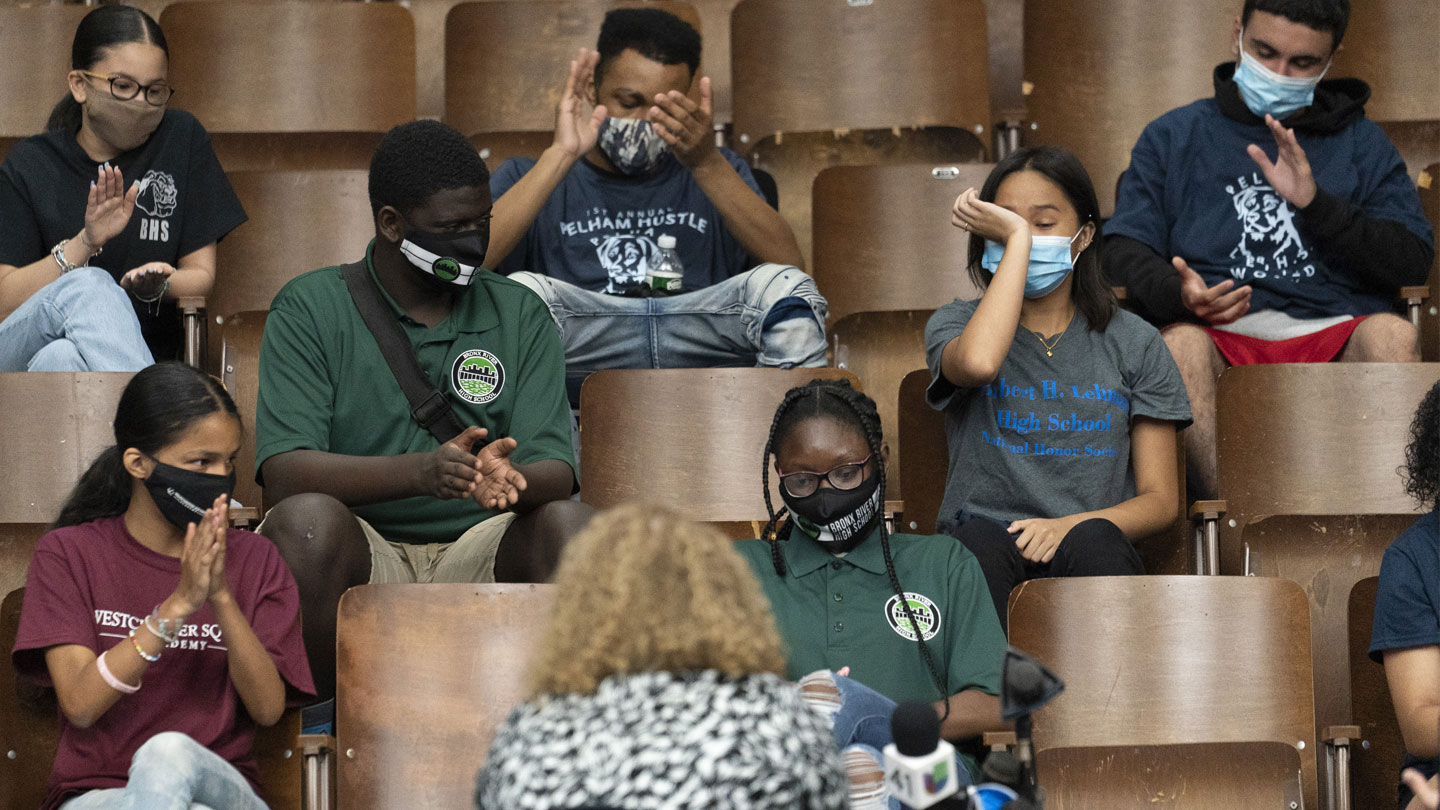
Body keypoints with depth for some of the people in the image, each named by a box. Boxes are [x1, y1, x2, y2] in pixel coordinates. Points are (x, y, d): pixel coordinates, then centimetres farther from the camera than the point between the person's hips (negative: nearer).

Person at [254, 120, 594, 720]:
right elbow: (283, 472, -13)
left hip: (480, 557, 2)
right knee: (307, 519, -34)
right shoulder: (309, 309, 2)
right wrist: (419, 472, -30)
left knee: (569, 524, -27)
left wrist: (509, 479, -28)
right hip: (362, 558, -2)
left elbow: (554, 470, -1)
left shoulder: (518, 314, 11)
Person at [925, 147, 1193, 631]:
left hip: (1092, 545, 1)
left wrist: (1072, 526, -12)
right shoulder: (955, 324, 14)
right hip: (985, 532, -1)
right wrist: (1016, 240, -6)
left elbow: (1161, 500, 10)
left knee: (1093, 539, -35)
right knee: (979, 544, -36)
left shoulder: (1134, 344, 16)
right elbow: (978, 363, -16)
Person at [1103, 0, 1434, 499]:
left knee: (1392, 334, -33)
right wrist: (1180, 294, -14)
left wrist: (1314, 203, -4)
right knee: (1181, 343, -35)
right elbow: (1125, 252, 9)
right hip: (1220, 337, 0)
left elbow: (1412, 262, 9)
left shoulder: (1361, 144, 23)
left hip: (1332, 337, 1)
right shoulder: (1173, 137, 21)